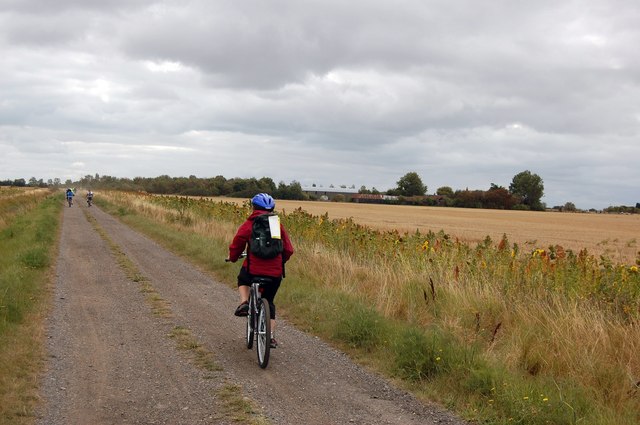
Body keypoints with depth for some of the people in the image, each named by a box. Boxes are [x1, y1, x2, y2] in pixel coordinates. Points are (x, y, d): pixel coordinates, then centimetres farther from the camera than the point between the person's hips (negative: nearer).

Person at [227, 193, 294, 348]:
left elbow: (236, 245, 2)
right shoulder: (278, 225, 8)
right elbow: (289, 250, 8)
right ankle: (271, 336, 15)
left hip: (253, 270, -2)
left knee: (242, 280, 34)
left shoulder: (248, 225, 0)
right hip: (275, 273, 2)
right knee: (269, 302, 22)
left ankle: (244, 303, 8)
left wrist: (233, 258, 24)